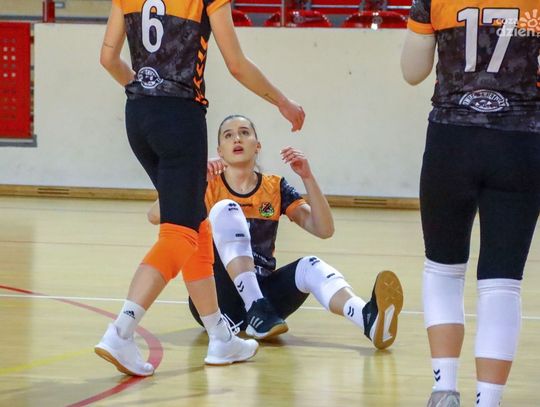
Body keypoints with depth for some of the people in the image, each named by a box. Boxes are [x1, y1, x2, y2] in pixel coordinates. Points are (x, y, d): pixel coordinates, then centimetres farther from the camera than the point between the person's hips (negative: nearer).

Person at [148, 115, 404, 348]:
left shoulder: (275, 188, 11)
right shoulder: (209, 186, 4)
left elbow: (324, 230, 0)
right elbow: (155, 216, -12)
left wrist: (307, 177, -11)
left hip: (262, 294, 2)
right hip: (217, 298, -2)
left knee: (309, 267, -28)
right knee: (226, 209, -22)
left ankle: (369, 319, -59)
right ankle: (257, 310, -36)